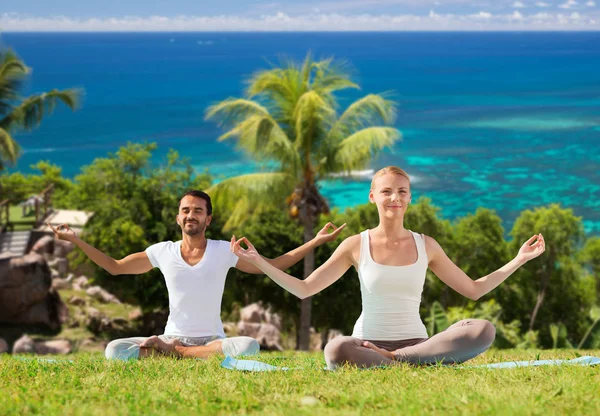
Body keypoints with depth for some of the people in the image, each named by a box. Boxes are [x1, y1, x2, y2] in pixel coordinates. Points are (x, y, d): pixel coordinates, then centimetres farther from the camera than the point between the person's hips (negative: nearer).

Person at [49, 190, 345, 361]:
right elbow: (115, 267, 14)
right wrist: (76, 240, 8)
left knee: (249, 345, -37)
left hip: (212, 340, 1)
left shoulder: (224, 251, -1)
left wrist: (316, 242, -3)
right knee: (114, 350, -26)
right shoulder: (162, 252, 4)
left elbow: (272, 266, 5)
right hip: (171, 337, -1)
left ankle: (171, 353, -23)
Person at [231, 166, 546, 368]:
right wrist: (257, 261, -5)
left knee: (484, 330, -27)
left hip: (416, 342, 3)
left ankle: (393, 360, -24)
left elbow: (474, 290, 16)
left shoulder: (426, 245, 9)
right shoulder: (356, 245, 4)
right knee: (336, 351, -41)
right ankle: (415, 366, -25)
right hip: (367, 345, -3)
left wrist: (519, 260, 10)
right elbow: (304, 289, 5)